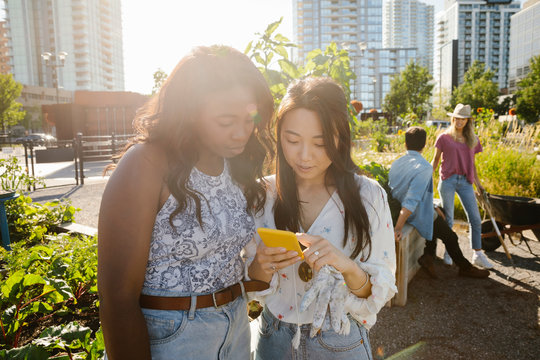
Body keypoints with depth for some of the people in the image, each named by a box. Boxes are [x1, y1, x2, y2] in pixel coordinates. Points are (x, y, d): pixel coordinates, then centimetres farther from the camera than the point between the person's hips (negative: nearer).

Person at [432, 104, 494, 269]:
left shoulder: (472, 139, 13)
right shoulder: (444, 138, 3)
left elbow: (472, 163, 19)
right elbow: (436, 160, 7)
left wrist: (477, 182, 18)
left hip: (465, 181, 3)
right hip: (448, 180, -3)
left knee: (475, 219, 1)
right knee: (448, 219, 2)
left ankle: (478, 255, 12)